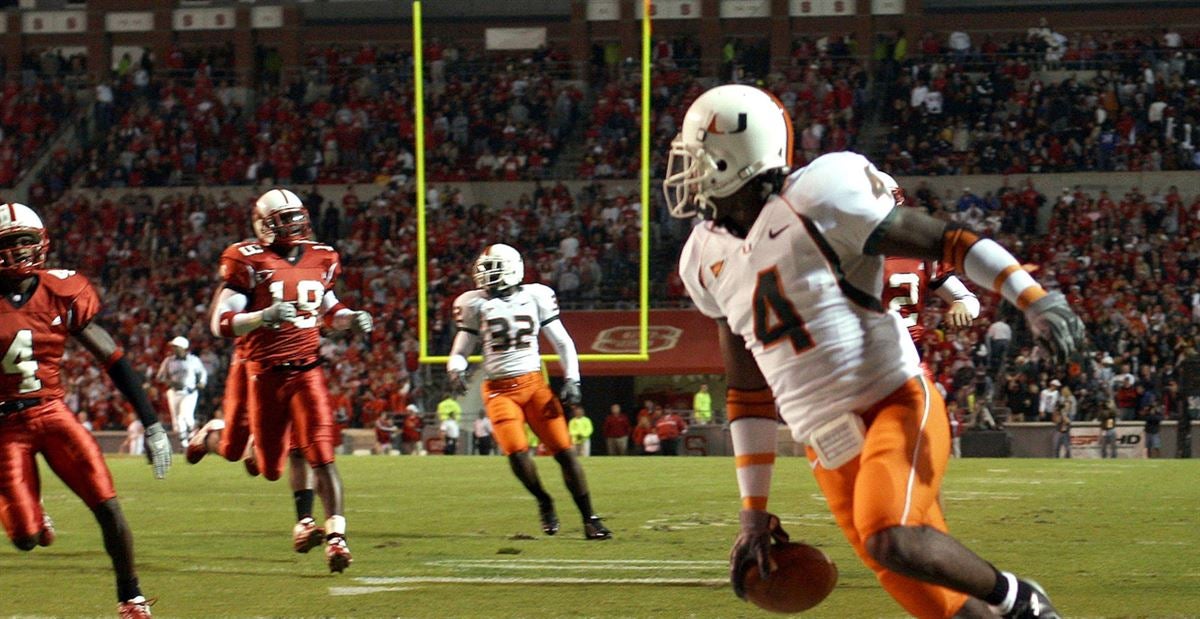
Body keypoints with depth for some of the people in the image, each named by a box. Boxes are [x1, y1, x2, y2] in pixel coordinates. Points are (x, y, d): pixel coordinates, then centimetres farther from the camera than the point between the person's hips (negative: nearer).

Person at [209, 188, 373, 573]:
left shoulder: (321, 260, 7)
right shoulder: (248, 263, -9)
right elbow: (222, 324, -12)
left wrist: (350, 320, 3)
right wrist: (265, 316, -28)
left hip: (307, 369, 2)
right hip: (266, 373, -2)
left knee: (321, 457, -13)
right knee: (272, 469, 10)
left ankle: (336, 537, -14)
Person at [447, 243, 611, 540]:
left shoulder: (535, 297, 3)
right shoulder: (476, 304, 3)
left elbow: (562, 342, 11)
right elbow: (462, 348, 10)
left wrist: (572, 379, 1)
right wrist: (455, 368, -12)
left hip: (534, 383, 1)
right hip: (499, 390, -1)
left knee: (564, 450, -7)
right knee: (517, 451, -19)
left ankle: (590, 519, -1)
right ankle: (544, 502, 8)